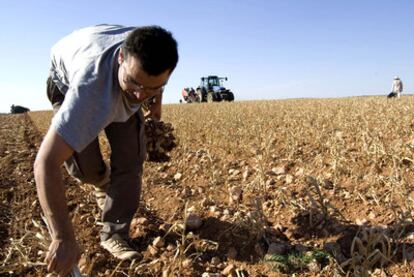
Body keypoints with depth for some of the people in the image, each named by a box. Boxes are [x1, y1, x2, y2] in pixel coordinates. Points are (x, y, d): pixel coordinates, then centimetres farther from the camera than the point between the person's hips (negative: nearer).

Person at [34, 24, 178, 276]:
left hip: (117, 84, 3)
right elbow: (46, 162, -50)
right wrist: (63, 237, -49)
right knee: (86, 168, -11)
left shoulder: (153, 53, -34)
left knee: (131, 157, -12)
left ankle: (114, 234, 3)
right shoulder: (89, 84, -49)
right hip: (68, 80, -3)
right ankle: (104, 183, 28)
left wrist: (157, 101, 1)